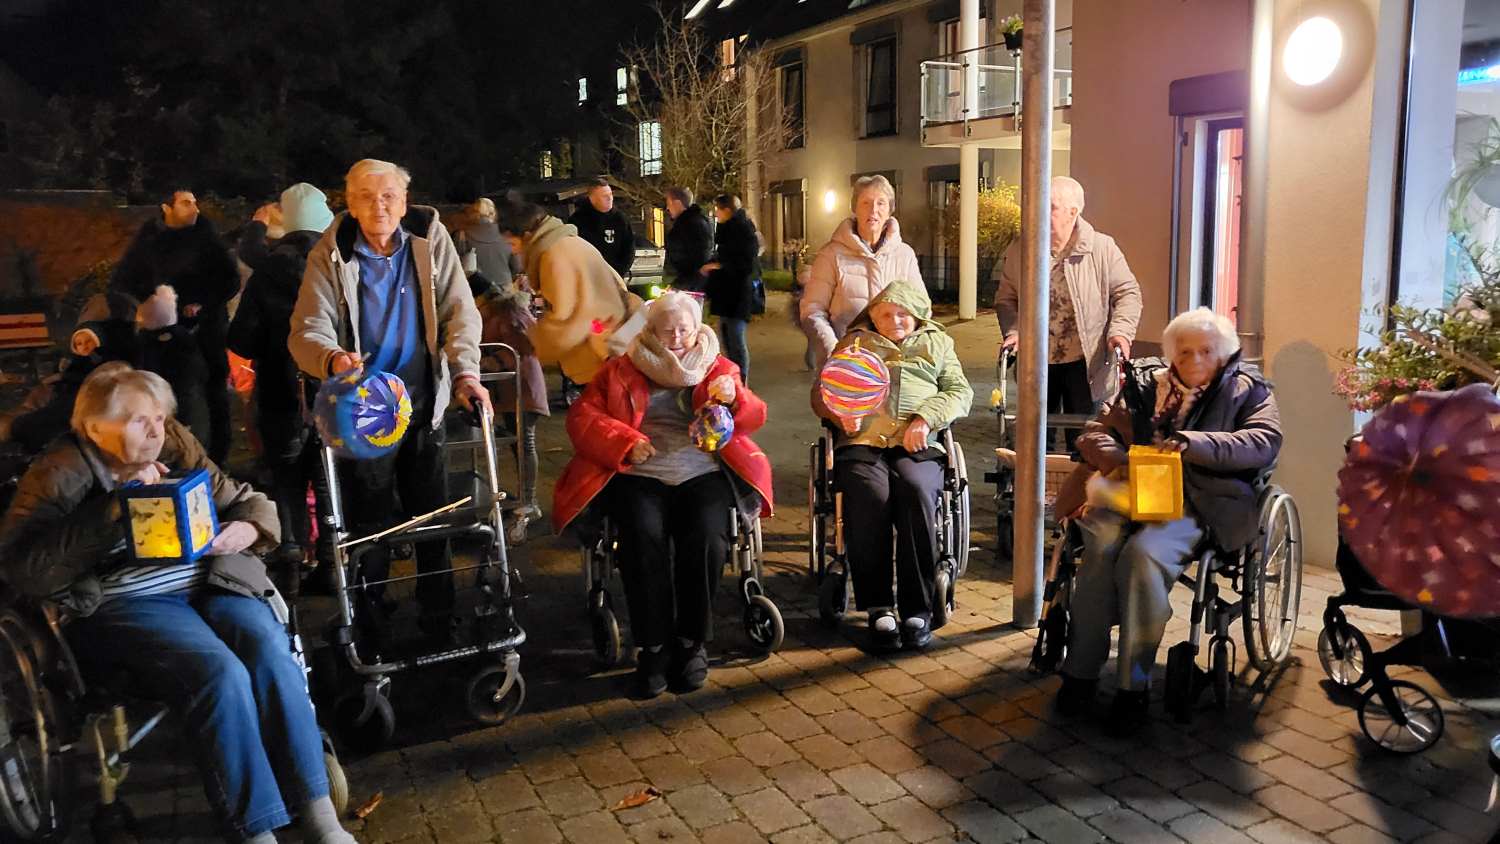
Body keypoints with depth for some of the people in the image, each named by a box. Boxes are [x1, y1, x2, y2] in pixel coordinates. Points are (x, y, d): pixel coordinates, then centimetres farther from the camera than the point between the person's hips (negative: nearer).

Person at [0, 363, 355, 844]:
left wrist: (246, 530, -9)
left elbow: (249, 503, 16)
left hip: (208, 581, 4)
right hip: (124, 603, -3)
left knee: (271, 653, -26)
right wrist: (114, 510, -17)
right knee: (221, 674, -30)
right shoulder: (61, 474, 0)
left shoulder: (176, 446, 10)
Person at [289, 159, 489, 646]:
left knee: (434, 519, 10)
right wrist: (332, 358, -37)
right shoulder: (330, 256, -7)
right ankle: (370, 633, 23)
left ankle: (440, 625, 27)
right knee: (369, 525, 5)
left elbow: (460, 310, -6)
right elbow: (307, 330, -14)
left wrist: (465, 372, -19)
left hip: (423, 403, 2)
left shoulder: (429, 238, -3)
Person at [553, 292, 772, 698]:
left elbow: (754, 418, 8)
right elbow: (582, 416, 9)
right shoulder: (622, 371, 19)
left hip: (704, 472, 0)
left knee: (706, 537, -30)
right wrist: (625, 442, -8)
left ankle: (692, 642, -13)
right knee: (643, 536, -30)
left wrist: (734, 397, -16)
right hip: (639, 474, 0)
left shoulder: (718, 367, 20)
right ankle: (654, 646, -18)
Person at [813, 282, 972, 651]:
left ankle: (918, 608, -27)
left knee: (916, 492, -33)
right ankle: (878, 607, -24)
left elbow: (961, 392, 13)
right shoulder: (855, 342, 27)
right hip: (861, 442, 0)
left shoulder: (937, 342, 26)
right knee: (868, 496, -33)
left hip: (918, 445, 0)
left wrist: (925, 418, -6)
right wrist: (839, 411, -5)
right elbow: (820, 393, 19)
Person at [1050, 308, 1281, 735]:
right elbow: (1094, 432, 16)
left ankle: (1134, 685, -22)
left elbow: (1266, 441, -6)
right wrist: (1118, 460, -7)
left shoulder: (1247, 390, 14)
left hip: (1199, 503, -3)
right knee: (1101, 544, -30)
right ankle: (1081, 672, -20)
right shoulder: (1146, 384, 21)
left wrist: (1194, 443, -20)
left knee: (1144, 554, -34)